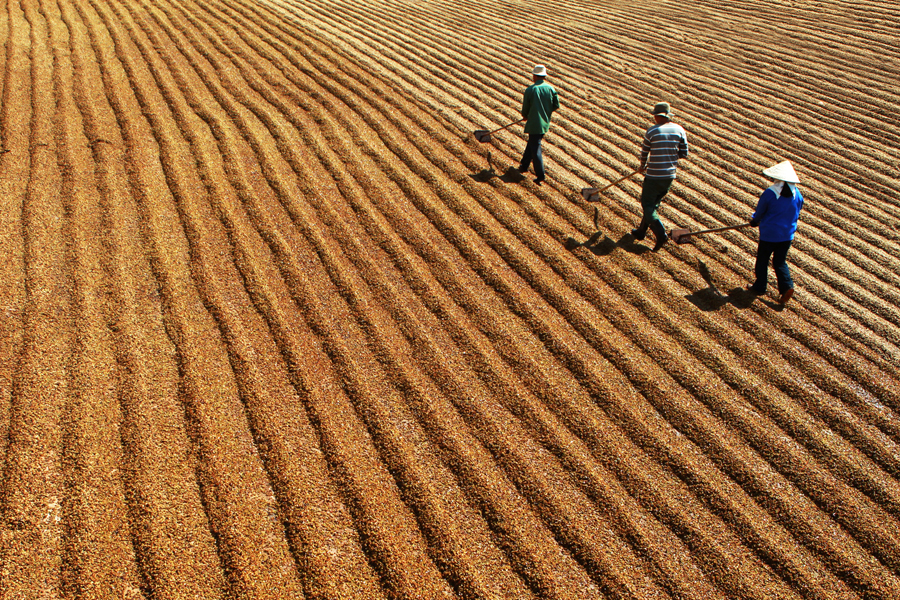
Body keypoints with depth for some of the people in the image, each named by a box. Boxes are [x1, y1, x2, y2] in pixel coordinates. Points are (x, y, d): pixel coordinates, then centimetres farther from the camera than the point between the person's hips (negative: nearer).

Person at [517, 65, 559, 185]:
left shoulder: (530, 90, -11)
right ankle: (524, 166, 35)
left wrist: (525, 116, 20)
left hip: (534, 123, -6)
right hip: (545, 123, 6)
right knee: (532, 144, 22)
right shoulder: (550, 88, 0)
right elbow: (556, 105, 3)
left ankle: (540, 175, -5)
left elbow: (525, 107, -1)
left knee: (535, 149, -2)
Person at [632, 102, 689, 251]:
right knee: (654, 203, 20)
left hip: (654, 175, -5)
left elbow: (644, 153, 2)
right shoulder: (679, 130, 0)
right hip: (670, 175, 6)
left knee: (647, 205, 4)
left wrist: (643, 167, 22)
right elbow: (684, 153, 4)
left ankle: (661, 234, -12)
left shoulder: (652, 132, -11)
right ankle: (641, 231, 32)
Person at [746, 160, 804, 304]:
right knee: (780, 261, 15)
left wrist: (754, 220, 18)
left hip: (769, 234, -4)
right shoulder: (797, 194, -3)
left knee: (762, 260, 13)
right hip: (787, 235, 4)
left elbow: (759, 213, -5)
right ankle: (787, 286, 0)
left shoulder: (769, 193, -17)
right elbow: (796, 215, 11)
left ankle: (759, 287, 21)